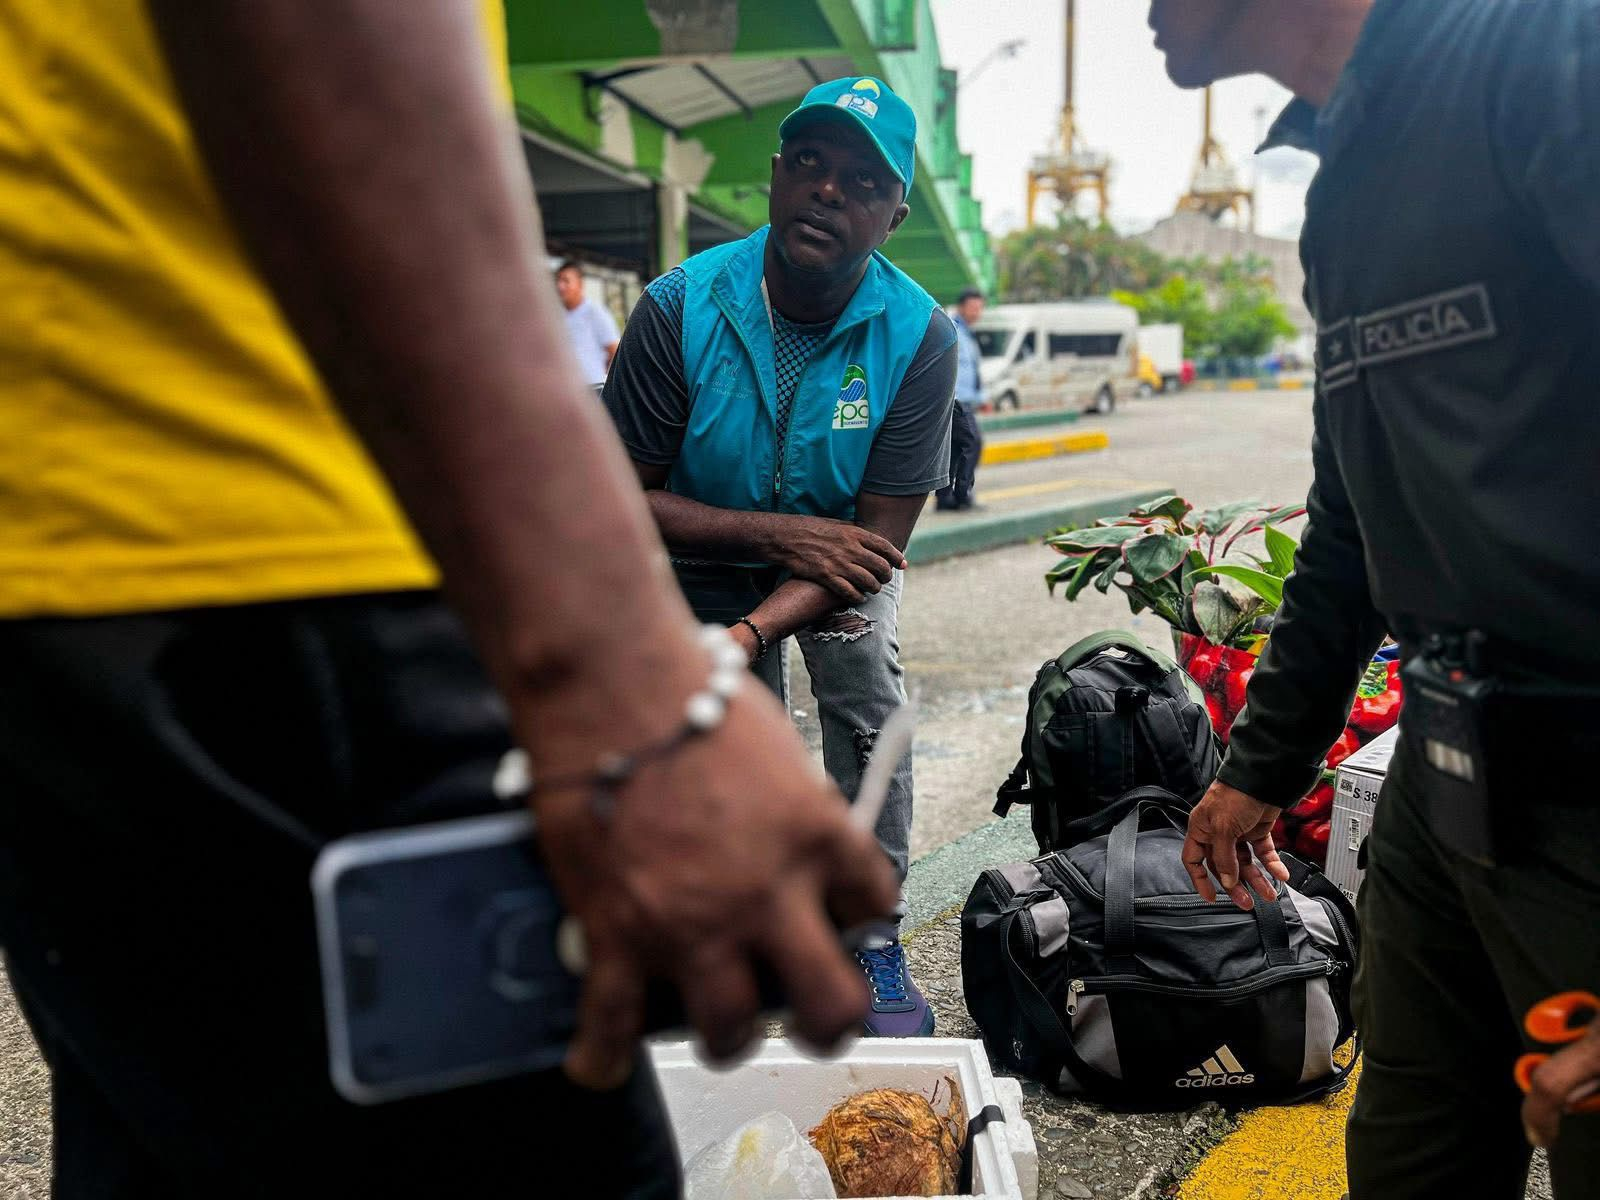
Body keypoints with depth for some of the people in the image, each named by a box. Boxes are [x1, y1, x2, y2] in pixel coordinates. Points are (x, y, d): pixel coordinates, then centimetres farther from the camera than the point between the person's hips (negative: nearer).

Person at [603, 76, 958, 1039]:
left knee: (866, 678, -27)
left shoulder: (920, 337, -22)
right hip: (709, 560, 0)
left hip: (835, 555, 0)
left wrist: (751, 633, -37)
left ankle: (871, 935, -10)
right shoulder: (682, 306, -23)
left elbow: (881, 537, -22)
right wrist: (778, 533, -31)